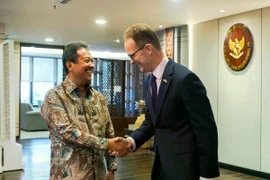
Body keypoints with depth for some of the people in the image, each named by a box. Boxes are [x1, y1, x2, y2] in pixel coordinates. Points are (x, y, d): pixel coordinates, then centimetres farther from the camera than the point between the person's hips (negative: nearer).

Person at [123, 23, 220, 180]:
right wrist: (132, 140, -2)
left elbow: (206, 129, -18)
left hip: (184, 167, -8)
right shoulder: (148, 81, 6)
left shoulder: (185, 78, -19)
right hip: (162, 163, 8)